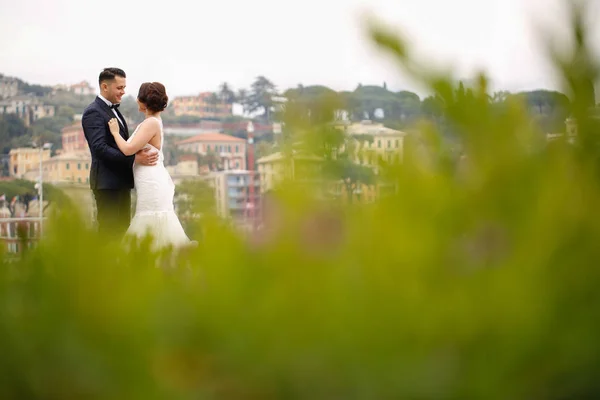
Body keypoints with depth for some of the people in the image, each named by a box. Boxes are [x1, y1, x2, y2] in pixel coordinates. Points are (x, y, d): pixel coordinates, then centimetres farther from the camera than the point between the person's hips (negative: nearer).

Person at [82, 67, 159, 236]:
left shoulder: (113, 110, 19)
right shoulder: (94, 113, -12)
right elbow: (100, 148, -23)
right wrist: (134, 159, -28)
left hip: (121, 181, 10)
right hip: (107, 182, -10)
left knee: (122, 229, 10)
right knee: (108, 230, -8)